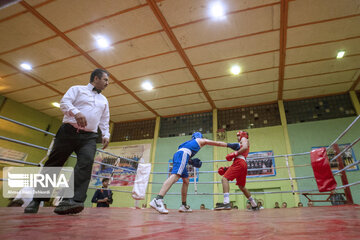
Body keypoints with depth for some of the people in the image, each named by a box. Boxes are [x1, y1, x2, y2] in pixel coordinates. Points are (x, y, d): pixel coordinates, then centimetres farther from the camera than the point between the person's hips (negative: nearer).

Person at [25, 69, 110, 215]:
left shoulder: (104, 100, 25)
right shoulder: (77, 89, 12)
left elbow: (104, 121, 23)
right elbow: (64, 102, -3)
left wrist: (106, 135, 8)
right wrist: (76, 112, -22)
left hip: (89, 137, 3)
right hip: (69, 131, -3)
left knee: (86, 162, -22)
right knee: (54, 163, 0)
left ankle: (72, 200, -29)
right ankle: (36, 200, 16)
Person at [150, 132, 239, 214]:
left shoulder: (190, 142, 37)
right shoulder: (201, 140, 22)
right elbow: (218, 143, 27)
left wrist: (190, 161, 16)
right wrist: (229, 145, 34)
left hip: (177, 155, 9)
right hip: (183, 154, -9)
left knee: (186, 181, 14)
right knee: (175, 176, -26)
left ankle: (184, 205, 16)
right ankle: (157, 200, -42)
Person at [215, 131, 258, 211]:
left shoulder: (244, 139, 13)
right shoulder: (241, 144, 36)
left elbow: (245, 147, -13)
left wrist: (235, 154, -16)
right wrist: (227, 168, 24)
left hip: (239, 162, -10)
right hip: (243, 165, 10)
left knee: (224, 179, -19)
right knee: (241, 186, 19)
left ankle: (226, 203, -33)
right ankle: (254, 205, 27)